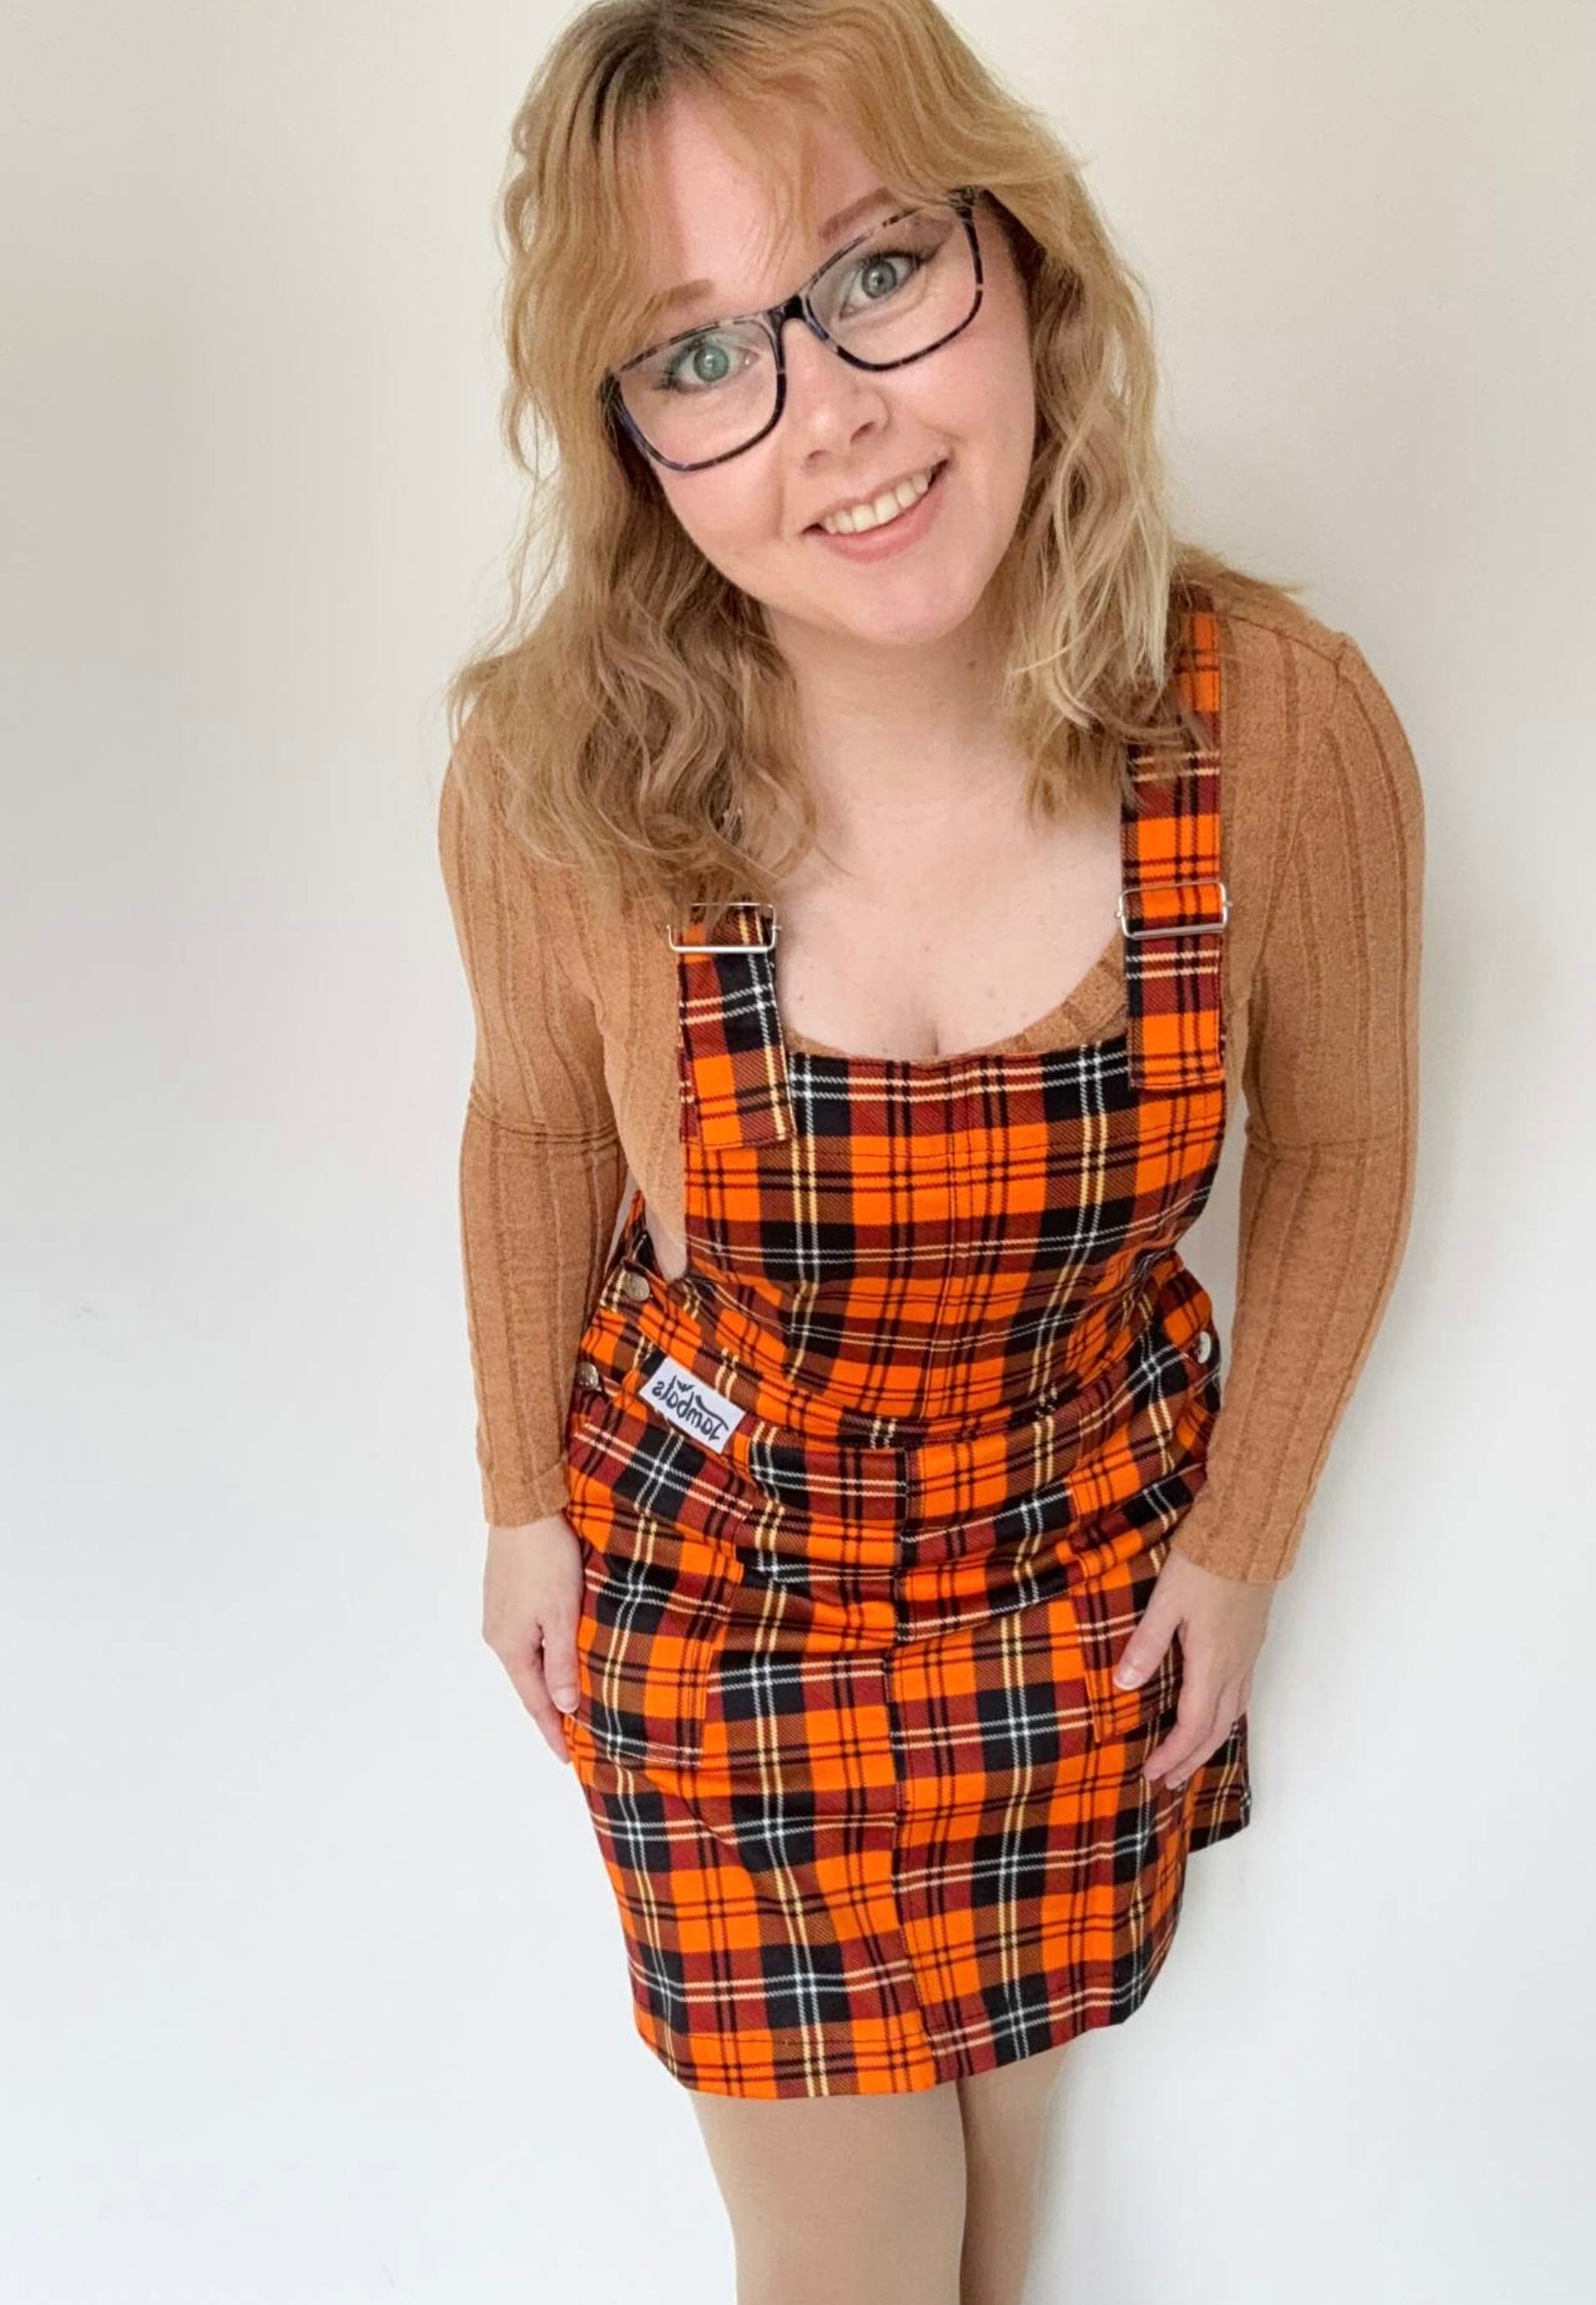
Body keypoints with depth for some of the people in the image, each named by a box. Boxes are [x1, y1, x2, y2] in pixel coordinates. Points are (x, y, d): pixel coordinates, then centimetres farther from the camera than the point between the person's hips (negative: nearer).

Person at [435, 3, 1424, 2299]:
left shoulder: (1282, 726, -23)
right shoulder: (554, 777, -23)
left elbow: (1339, 1150, -5)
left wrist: (1244, 1541, 2)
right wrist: (524, 1501, 8)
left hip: (1085, 1537, 1)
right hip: (709, 1552, 0)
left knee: (1003, 2068, 24)